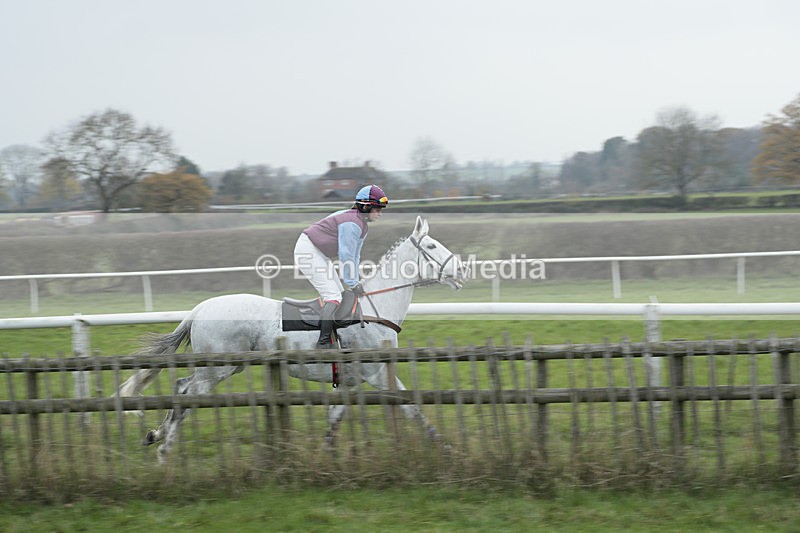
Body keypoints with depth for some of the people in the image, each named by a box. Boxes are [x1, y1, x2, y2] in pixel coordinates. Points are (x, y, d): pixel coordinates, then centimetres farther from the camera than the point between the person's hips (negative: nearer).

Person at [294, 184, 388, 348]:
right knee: (333, 296, -17)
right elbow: (346, 256, -23)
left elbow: (354, 255, 12)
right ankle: (323, 342, -22)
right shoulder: (352, 223, -23)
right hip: (308, 250, -11)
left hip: (320, 254, 11)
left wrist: (354, 282, 5)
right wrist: (352, 283, -15)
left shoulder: (362, 224, 10)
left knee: (339, 293, 10)